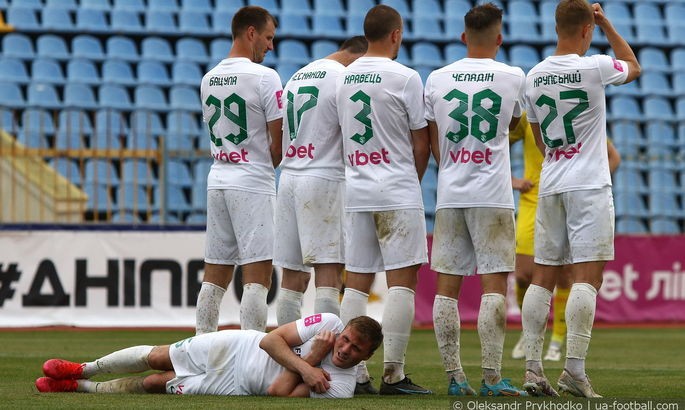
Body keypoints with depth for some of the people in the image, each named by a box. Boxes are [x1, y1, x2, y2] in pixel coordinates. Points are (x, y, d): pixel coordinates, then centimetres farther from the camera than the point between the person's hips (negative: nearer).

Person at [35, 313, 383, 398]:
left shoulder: (341, 388, -21)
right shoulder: (329, 323, -18)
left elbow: (278, 392, -26)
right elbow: (271, 340, -15)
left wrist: (313, 357, -31)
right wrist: (305, 366, -29)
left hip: (236, 387, -1)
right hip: (239, 348, 1)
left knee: (155, 384, 3)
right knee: (155, 358, 7)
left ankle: (78, 386, 20)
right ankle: (82, 370, 31)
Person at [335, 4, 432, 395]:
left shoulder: (344, 79, 9)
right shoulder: (405, 77, -8)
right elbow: (421, 144, -5)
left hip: (355, 190, 6)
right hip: (397, 192, -6)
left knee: (356, 282, 8)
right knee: (402, 281, -3)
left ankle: (353, 372, 6)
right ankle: (393, 374, -7)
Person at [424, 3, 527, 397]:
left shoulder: (437, 79, 5)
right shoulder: (514, 77, 0)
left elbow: (433, 144, 10)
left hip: (449, 197, 3)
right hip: (492, 197, -3)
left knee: (446, 286, 5)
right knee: (494, 283, -2)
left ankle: (454, 376, 5)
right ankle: (492, 377, -7)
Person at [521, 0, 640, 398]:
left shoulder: (534, 76, 6)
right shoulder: (595, 68, -10)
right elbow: (634, 66, 13)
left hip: (550, 186, 5)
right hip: (589, 185, -5)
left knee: (543, 277, 7)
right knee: (587, 277, -7)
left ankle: (533, 369, 3)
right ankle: (574, 369, -15)